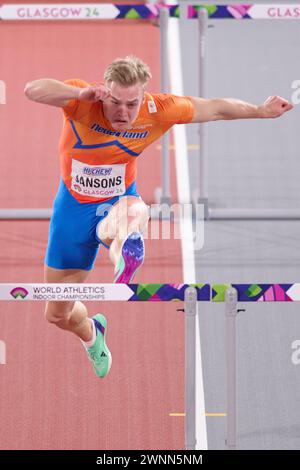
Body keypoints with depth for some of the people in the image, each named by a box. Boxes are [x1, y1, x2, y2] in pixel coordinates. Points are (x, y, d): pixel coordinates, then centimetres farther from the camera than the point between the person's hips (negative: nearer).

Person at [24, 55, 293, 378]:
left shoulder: (157, 110, -18)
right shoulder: (83, 101, -27)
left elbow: (216, 109, -3)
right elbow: (33, 90, -46)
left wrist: (261, 112, 7)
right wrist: (82, 93, -60)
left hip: (118, 202, 0)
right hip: (75, 205, 0)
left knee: (133, 212, -43)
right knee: (57, 315, 10)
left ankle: (126, 254, -77)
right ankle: (91, 333, 46)